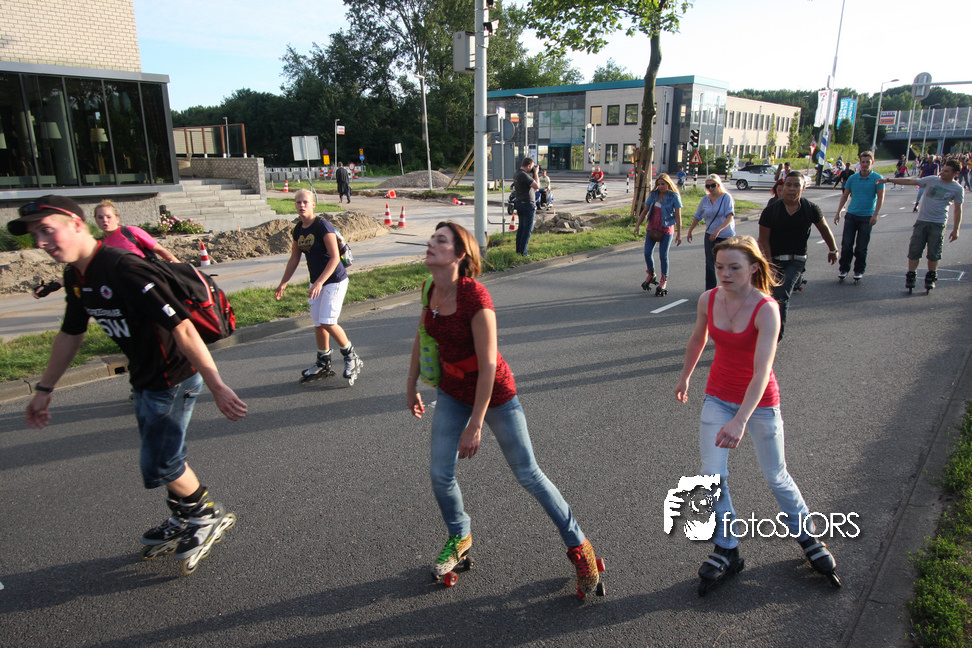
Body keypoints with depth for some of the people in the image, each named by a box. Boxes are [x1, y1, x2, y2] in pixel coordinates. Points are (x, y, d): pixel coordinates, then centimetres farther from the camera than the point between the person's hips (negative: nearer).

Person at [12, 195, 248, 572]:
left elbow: (181, 328, -31)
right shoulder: (76, 276, 3)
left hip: (174, 379, -9)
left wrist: (216, 386, -33)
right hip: (144, 381, 9)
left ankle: (209, 516, 23)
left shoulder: (124, 270, -27)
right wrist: (44, 389, 24)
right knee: (162, 457, 20)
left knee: (158, 466, -1)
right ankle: (182, 523, 40)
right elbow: (71, 334, 17)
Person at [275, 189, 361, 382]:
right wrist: (283, 283, 13)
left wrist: (319, 282, -29)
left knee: (327, 322, -14)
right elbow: (294, 259, 17)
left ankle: (351, 357, 6)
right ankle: (323, 364, 25)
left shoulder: (323, 226, -17)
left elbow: (335, 257, -23)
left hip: (334, 280, -7)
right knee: (318, 324, 10)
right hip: (316, 282, 7)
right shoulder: (298, 230, 6)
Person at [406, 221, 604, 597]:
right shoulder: (432, 290, -6)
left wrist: (475, 425, -21)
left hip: (494, 393, -6)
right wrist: (411, 384, 18)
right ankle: (459, 538, 37)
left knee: (528, 474, 5)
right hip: (452, 392, 6)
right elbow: (422, 337, 13)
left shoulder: (475, 297, -29)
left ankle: (577, 544, 26)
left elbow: (488, 366, -26)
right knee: (440, 474, 6)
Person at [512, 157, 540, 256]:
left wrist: (533, 174, 10)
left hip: (519, 203, 10)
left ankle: (518, 249, 19)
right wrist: (535, 173, -9)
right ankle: (523, 251, -3)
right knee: (528, 229, -4)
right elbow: (537, 186, -18)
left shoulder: (516, 174, 10)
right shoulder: (524, 175, -20)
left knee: (521, 227, 15)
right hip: (528, 204, -10)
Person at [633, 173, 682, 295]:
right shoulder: (653, 194, 3)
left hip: (666, 229, -4)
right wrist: (638, 225, 7)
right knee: (647, 253, -3)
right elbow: (645, 211, 11)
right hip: (652, 227, 4)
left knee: (663, 256, -2)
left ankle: (664, 281, 14)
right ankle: (651, 275, 22)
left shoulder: (674, 196, -8)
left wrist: (679, 233, -10)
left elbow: (678, 216, -8)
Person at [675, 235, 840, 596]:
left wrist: (740, 421, -41)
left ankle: (807, 536, 39)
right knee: (712, 478, -1)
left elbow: (762, 371, -32)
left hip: (759, 401, -3)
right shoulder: (708, 300, -9)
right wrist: (685, 378, 23)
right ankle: (727, 551, 19)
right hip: (718, 397, 4)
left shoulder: (766, 309, -23)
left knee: (776, 477, 12)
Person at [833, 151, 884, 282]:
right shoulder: (852, 178, 6)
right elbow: (845, 196, 14)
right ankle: (844, 269, 11)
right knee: (846, 244, -1)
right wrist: (838, 212, 8)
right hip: (851, 215, 2)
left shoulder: (877, 178, -2)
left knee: (861, 247, 3)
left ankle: (859, 271, 15)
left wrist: (875, 215, -16)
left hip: (867, 217, -2)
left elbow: (880, 198, -6)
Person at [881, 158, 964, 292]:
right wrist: (889, 180, -2)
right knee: (914, 250, -2)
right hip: (922, 221, 1)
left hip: (938, 224, -1)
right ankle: (911, 276, 8)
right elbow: (910, 181, 5)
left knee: (934, 253, 1)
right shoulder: (932, 180, 4)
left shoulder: (958, 189, 2)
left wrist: (955, 230, 1)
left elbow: (957, 210, 4)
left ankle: (931, 277, 17)